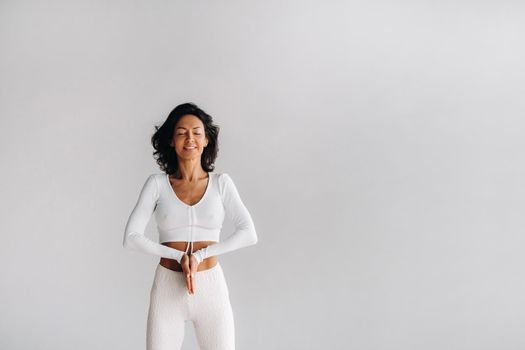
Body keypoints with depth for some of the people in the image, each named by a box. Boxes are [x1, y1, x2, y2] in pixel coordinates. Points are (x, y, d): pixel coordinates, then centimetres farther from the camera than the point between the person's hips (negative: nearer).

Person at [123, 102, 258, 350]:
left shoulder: (221, 182, 0)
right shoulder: (157, 183, 0)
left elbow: (249, 234, -9)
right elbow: (131, 237, -7)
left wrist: (199, 255, -16)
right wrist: (179, 256, -14)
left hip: (211, 287, 0)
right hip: (168, 287, 0)